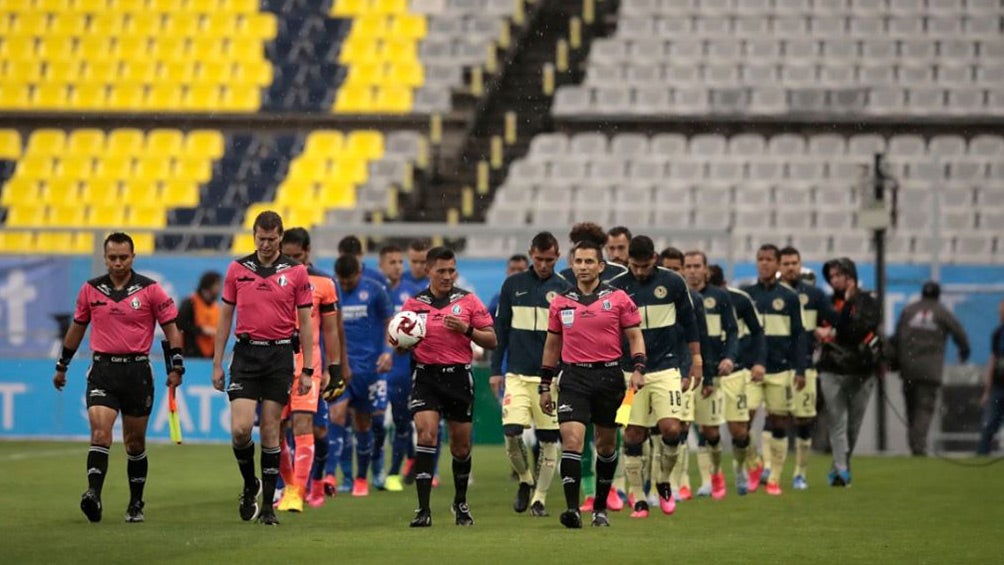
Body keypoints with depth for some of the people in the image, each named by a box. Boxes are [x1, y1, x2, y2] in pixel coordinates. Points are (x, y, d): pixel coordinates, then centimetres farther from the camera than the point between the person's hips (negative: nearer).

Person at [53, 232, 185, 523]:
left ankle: (136, 505, 19)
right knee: (100, 432, -18)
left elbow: (171, 327, 2)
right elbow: (77, 328, 18)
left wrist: (176, 367, -6)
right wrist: (62, 366, 22)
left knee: (135, 442, 7)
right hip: (102, 370, 1)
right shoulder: (90, 290, 5)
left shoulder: (150, 290, -2)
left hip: (137, 370, -1)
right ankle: (93, 495, -28)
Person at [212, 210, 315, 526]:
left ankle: (267, 504, 8)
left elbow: (305, 322, 3)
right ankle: (250, 484, 15)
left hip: (280, 355, -1)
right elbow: (225, 318, 9)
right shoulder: (237, 270, 5)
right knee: (240, 429, -11)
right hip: (246, 354, 1)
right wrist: (217, 364, 5)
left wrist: (307, 370, -1)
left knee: (270, 431, 1)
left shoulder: (296, 273, 1)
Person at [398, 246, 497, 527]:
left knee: (461, 445, 9)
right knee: (426, 434, -17)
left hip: (459, 377, 1)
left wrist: (467, 329, -14)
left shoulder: (468, 301, 3)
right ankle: (423, 509, -17)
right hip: (426, 377, -1)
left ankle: (460, 503, 32)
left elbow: (492, 341, 3)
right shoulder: (414, 304, 5)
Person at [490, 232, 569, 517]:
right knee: (511, 432, -11)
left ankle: (540, 497, 11)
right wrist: (496, 370, 6)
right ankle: (525, 479, 14)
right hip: (517, 374, 1)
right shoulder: (513, 284, 6)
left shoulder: (564, 288, 2)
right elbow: (500, 328, 10)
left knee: (548, 439, 1)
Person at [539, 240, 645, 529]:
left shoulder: (618, 299, 1)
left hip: (609, 376, 0)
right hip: (574, 377, 0)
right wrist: (545, 386, 14)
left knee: (606, 444, 10)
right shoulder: (560, 303, 8)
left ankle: (600, 507, 25)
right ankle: (572, 507, -19)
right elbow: (551, 345, 15)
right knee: (572, 440, -15)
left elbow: (635, 336, 3)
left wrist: (638, 369, -13)